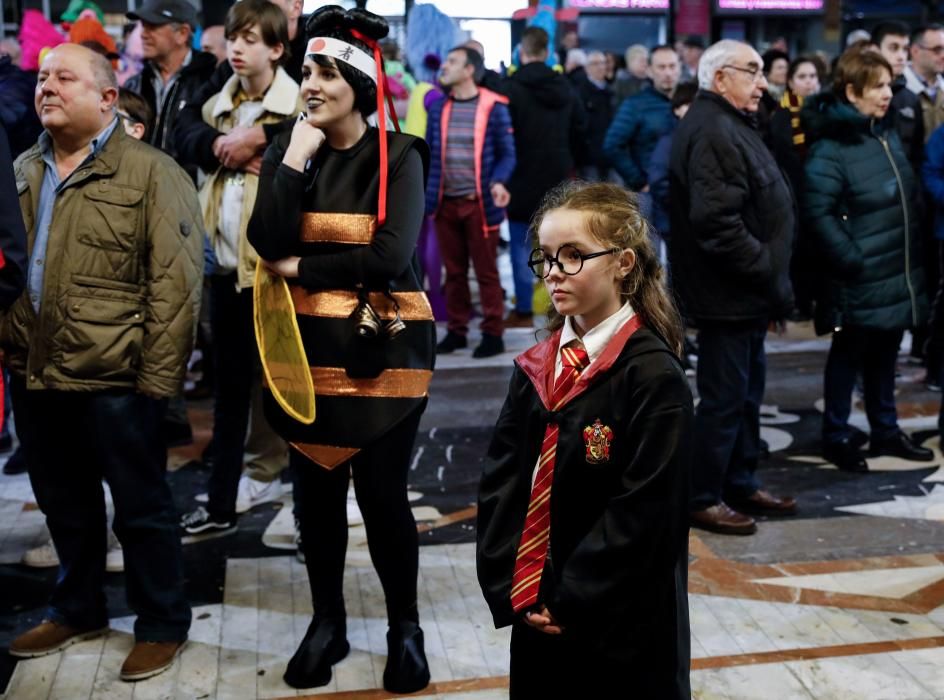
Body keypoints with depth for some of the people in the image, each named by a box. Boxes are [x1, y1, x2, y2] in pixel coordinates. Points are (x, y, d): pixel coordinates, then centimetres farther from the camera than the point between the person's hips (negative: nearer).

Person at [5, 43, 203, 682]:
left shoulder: (151, 173, -8)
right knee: (65, 506, 20)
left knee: (141, 508, 7)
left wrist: (157, 378, -16)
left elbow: (176, 283, -13)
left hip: (115, 379, -6)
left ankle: (163, 625, 23)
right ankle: (77, 609, 38)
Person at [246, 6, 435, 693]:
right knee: (316, 489, 12)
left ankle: (405, 628, 21)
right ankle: (328, 623, 29)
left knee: (384, 494, 1)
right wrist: (295, 162, -15)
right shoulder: (288, 150, 5)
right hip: (308, 347, 4)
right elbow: (266, 243, -10)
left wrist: (301, 268, -10)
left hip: (382, 350, -3)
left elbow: (391, 255, -18)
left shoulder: (399, 156, -6)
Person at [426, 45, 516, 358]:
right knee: (454, 271, 11)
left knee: (486, 271, 2)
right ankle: (456, 330, 21)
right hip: (446, 202, 4)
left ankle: (493, 333, 10)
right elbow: (429, 151, 14)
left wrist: (498, 182, -21)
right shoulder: (438, 106, 8)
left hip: (479, 203, -4)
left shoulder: (493, 107, -6)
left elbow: (506, 153, -3)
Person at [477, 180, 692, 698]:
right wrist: (508, 585, -6)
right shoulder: (536, 368, 4)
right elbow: (501, 479, 3)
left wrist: (573, 600, -16)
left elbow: (644, 508, -19)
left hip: (621, 624, -5)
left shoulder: (654, 376, -16)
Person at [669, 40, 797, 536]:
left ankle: (740, 485, 31)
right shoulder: (711, 131, -19)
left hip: (745, 290, 11)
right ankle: (703, 499, 11)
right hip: (728, 293, -11)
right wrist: (766, 270, -20)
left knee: (746, 393, 18)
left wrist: (770, 275, 16)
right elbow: (717, 220, -29)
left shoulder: (730, 124, 17)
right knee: (723, 398, -1)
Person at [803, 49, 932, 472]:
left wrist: (912, 254, 14)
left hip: (897, 273, 8)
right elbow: (818, 213, -22)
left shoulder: (888, 136, 10)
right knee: (849, 355, 5)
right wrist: (852, 261, -21)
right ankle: (837, 436, 19)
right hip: (860, 279, -7)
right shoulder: (830, 147, -16)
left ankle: (885, 431, 30)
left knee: (885, 354, 17)